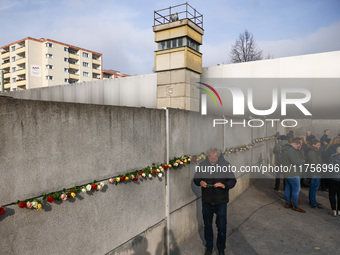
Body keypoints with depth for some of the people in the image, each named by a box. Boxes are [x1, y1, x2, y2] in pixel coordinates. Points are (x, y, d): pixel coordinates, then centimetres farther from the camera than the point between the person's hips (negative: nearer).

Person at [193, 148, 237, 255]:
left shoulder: (226, 164, -11)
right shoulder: (202, 165, -6)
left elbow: (233, 181, -7)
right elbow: (196, 179, 5)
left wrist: (224, 185, -26)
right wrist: (200, 182, -17)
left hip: (221, 202, -1)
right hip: (206, 202, 2)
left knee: (222, 226, 11)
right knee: (207, 226, 17)